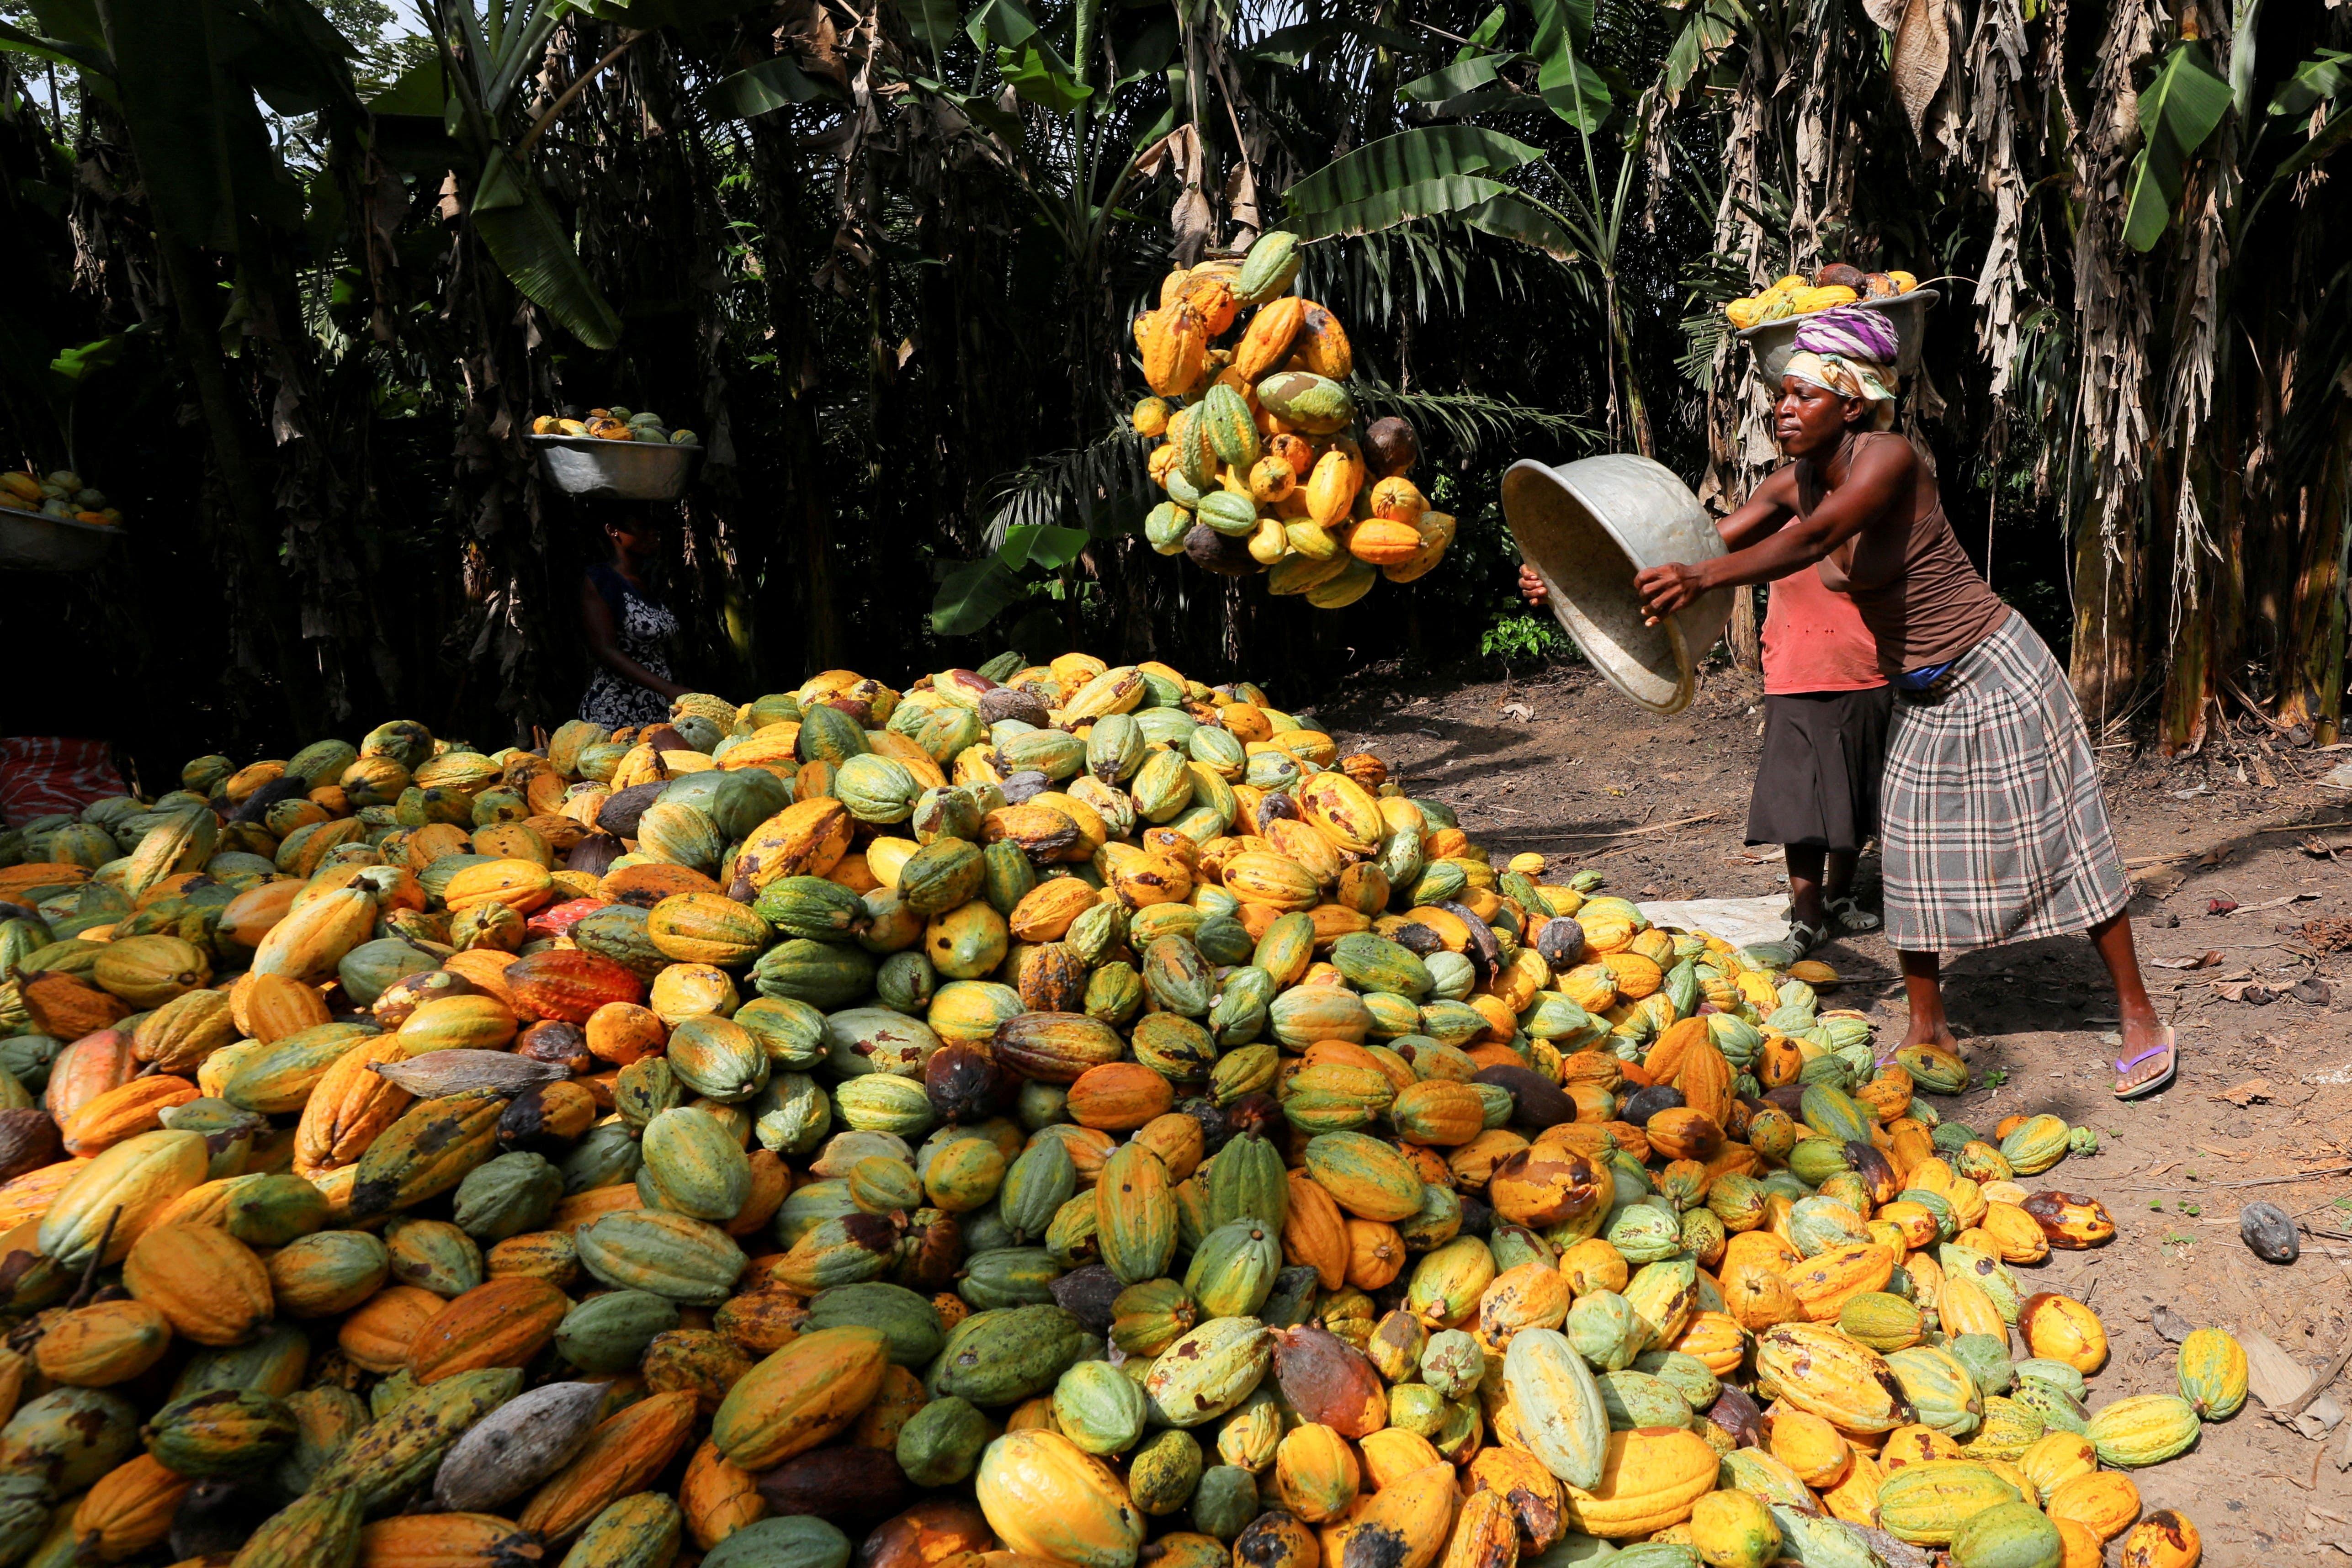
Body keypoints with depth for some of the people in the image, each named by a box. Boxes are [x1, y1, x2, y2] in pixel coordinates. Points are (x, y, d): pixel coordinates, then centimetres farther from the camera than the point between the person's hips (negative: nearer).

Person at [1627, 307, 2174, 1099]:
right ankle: (1927, 1028, 20)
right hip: (1919, 694, 7)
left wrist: (1701, 578, -51)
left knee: (2061, 843, 2)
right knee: (1908, 850, 7)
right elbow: (1734, 541, 0)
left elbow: (1811, 541, -40)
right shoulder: (1802, 483, -2)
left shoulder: (1889, 459, -24)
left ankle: (2142, 1020, 17)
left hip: (1994, 671, -7)